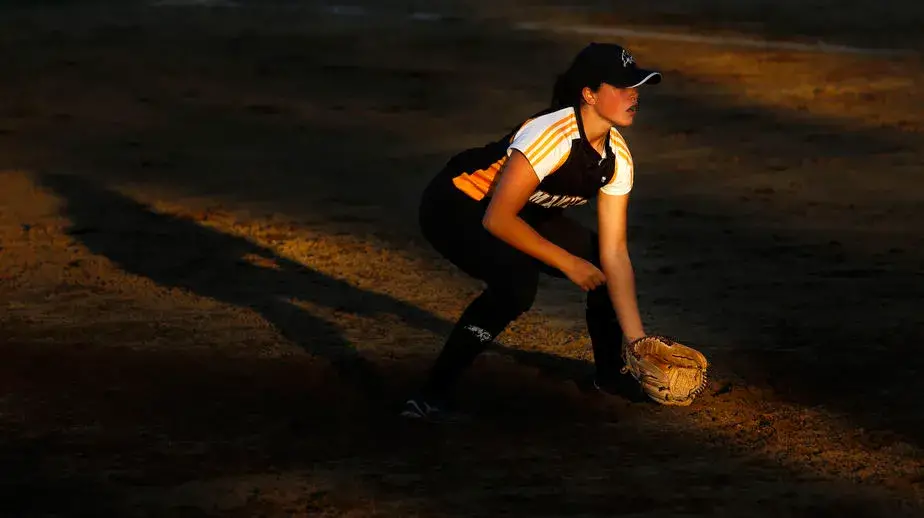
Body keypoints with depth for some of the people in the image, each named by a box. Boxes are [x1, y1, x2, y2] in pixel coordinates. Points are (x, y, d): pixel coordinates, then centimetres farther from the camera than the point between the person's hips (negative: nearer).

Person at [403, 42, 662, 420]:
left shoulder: (617, 157, -9)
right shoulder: (552, 135, -32)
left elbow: (614, 253, -7)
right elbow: (497, 219, -32)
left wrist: (638, 342, -12)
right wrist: (566, 262, -25)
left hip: (524, 212, 8)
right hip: (455, 206, -8)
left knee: (602, 268, -2)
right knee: (517, 282, -32)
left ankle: (609, 376, 23)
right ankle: (434, 394, -24)